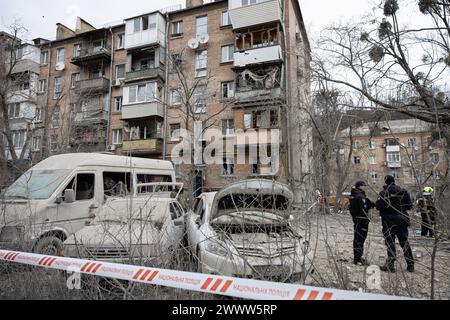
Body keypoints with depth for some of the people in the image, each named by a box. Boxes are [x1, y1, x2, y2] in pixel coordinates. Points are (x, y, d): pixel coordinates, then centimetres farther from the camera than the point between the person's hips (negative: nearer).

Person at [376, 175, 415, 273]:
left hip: (389, 221, -5)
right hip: (402, 220, 5)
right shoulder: (404, 192, 4)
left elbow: (378, 206, -18)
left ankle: (390, 265, -3)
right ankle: (410, 264, 20)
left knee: (390, 241, -1)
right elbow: (409, 206, 6)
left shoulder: (384, 192, -12)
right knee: (404, 241, 14)